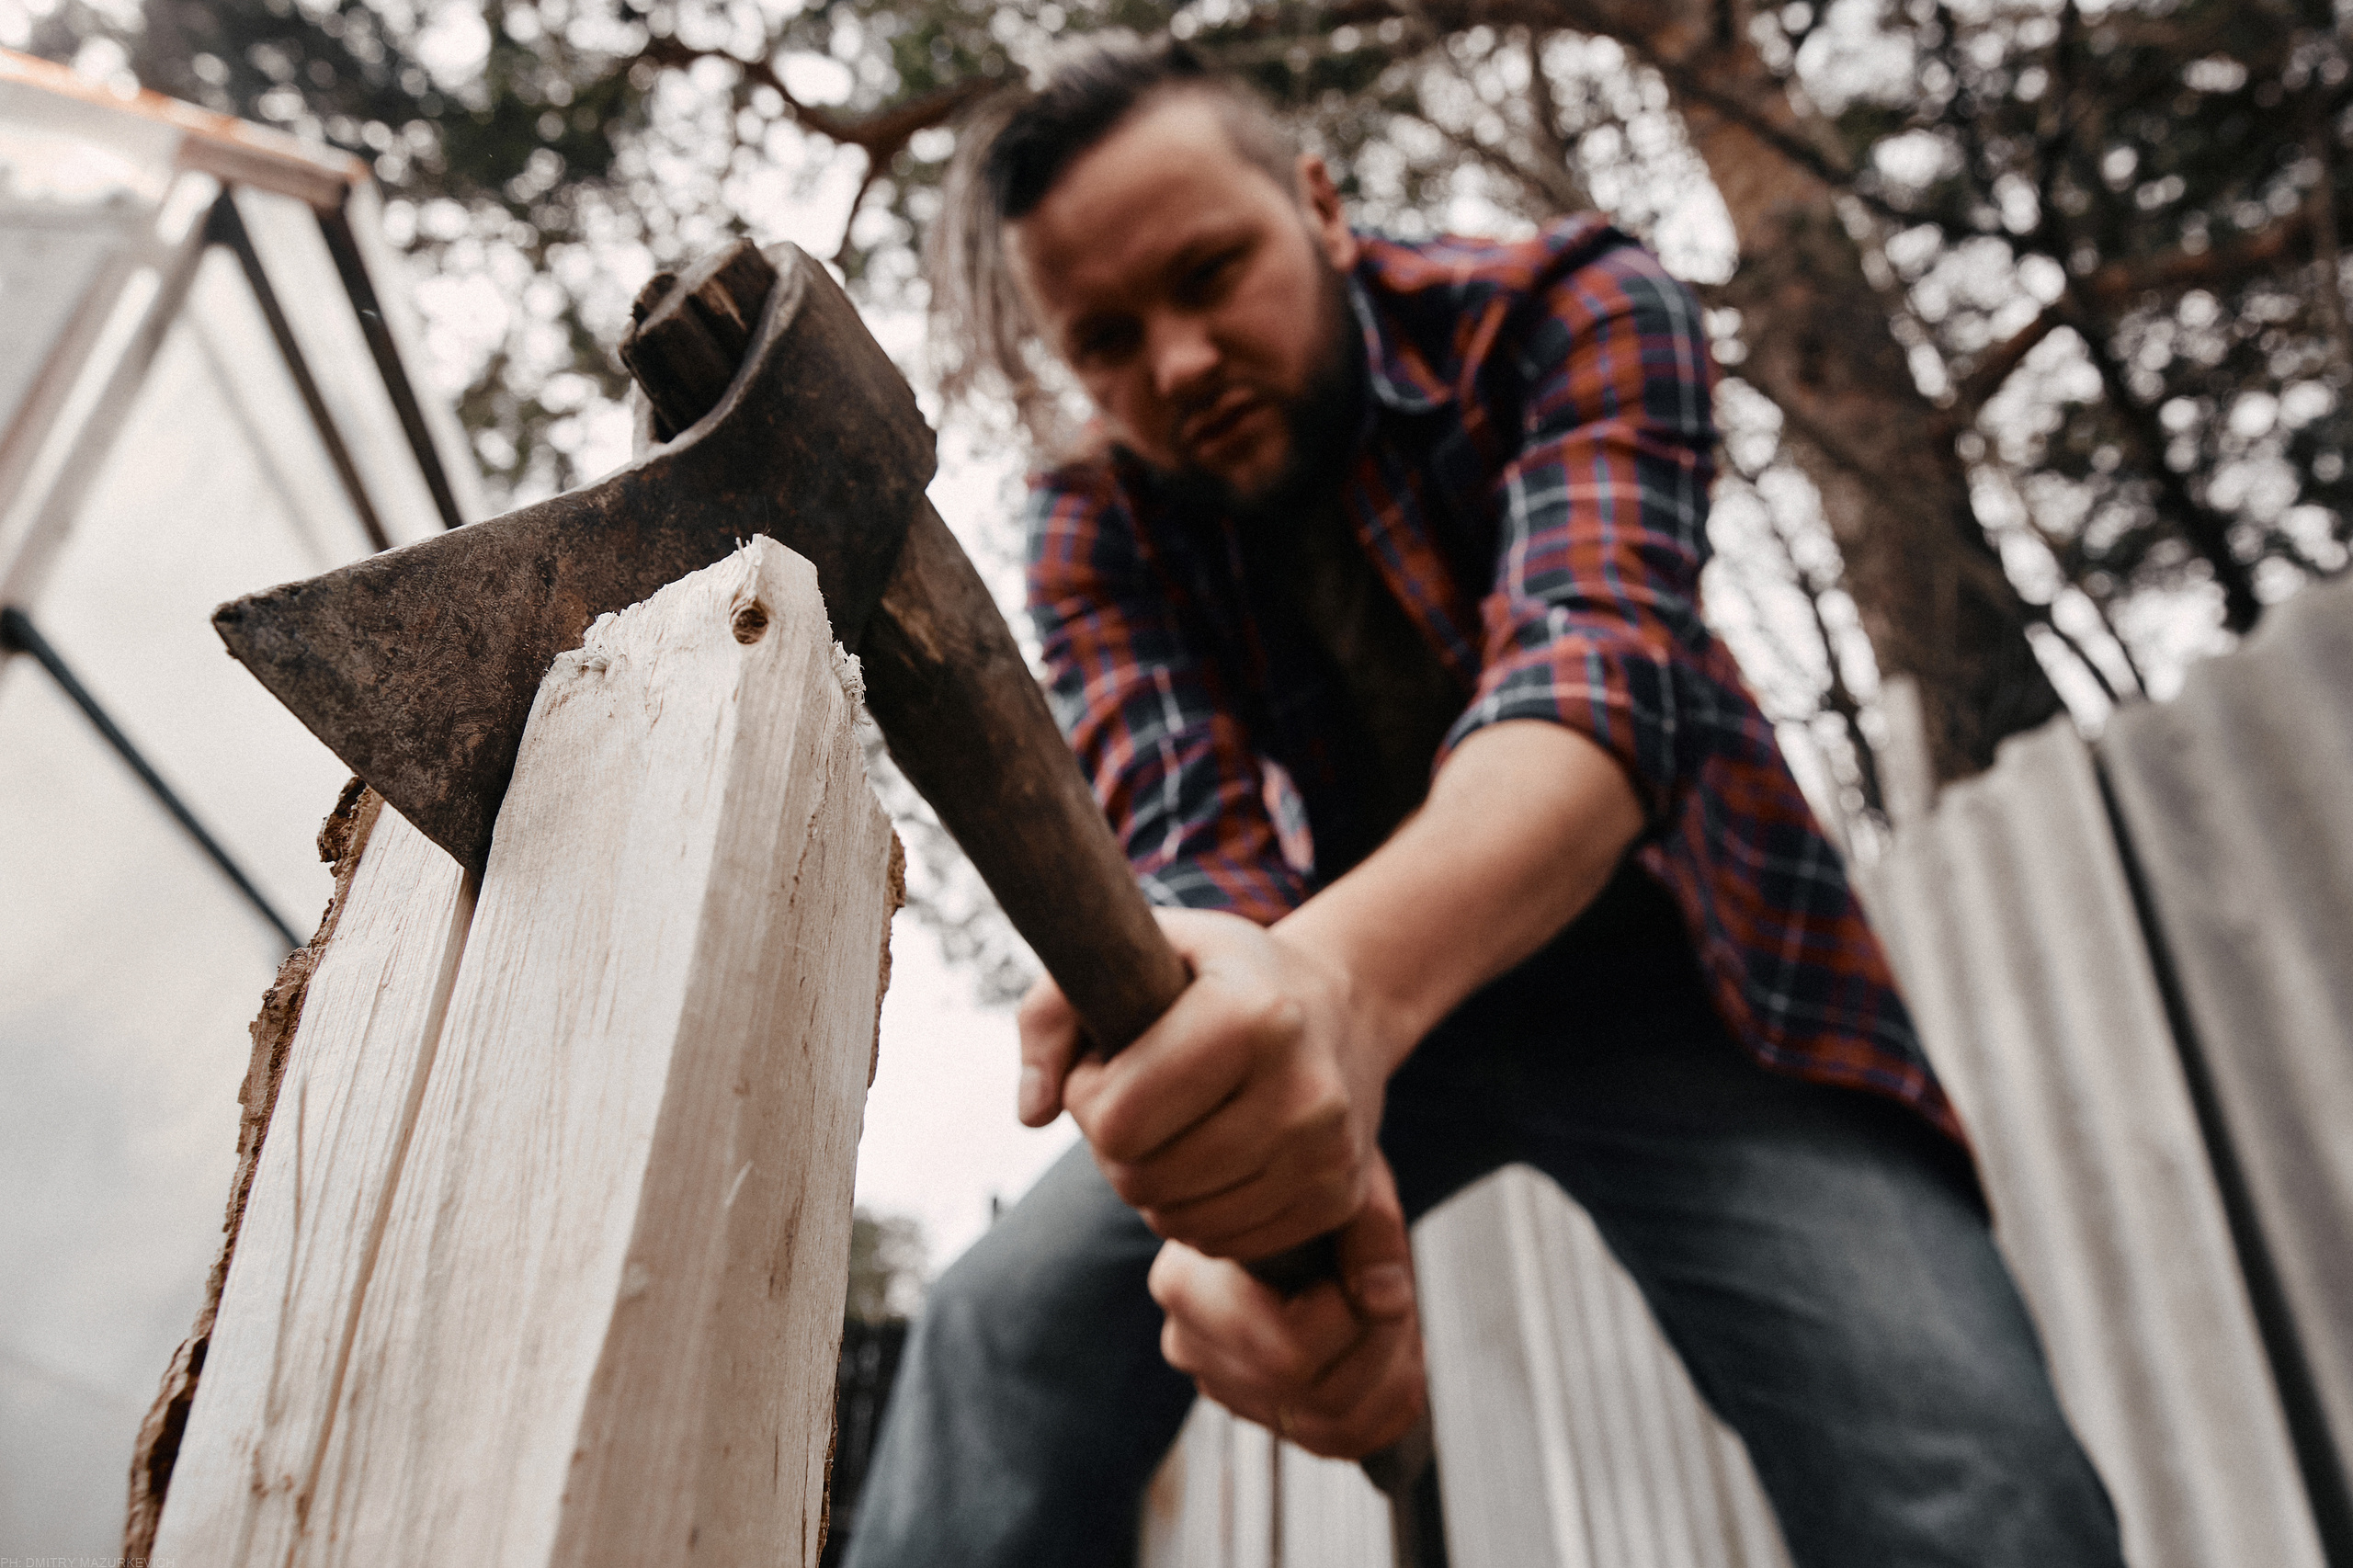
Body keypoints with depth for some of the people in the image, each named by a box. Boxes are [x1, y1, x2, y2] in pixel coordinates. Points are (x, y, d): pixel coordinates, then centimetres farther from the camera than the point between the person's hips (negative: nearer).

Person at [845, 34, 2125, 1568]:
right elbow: (1194, 841, -25)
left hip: (1660, 964, -2)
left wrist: (1344, 970, -56)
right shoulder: (1096, 533, -9)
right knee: (1012, 1324, -13)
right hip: (1358, 986, 3)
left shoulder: (1574, 307, -16)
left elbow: (1595, 660, -34)